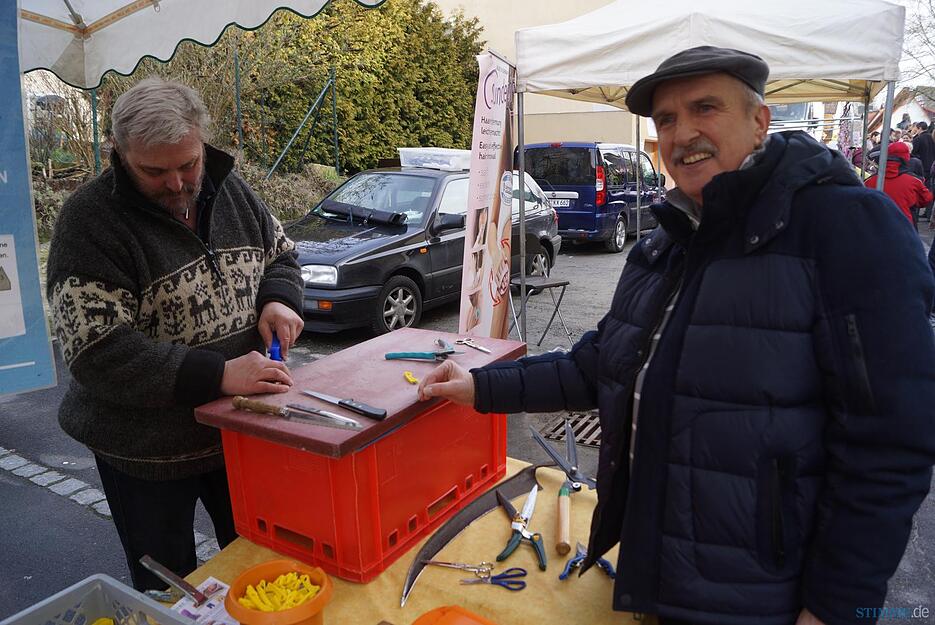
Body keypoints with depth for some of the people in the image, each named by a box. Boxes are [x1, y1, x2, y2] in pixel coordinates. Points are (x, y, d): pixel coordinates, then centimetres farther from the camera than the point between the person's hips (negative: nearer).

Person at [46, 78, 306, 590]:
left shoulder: (229, 188, -2)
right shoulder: (89, 221, -18)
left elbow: (280, 253, 12)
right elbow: (96, 350, -24)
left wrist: (278, 299, -11)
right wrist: (217, 375, -33)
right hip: (148, 449, -4)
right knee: (168, 590, 18)